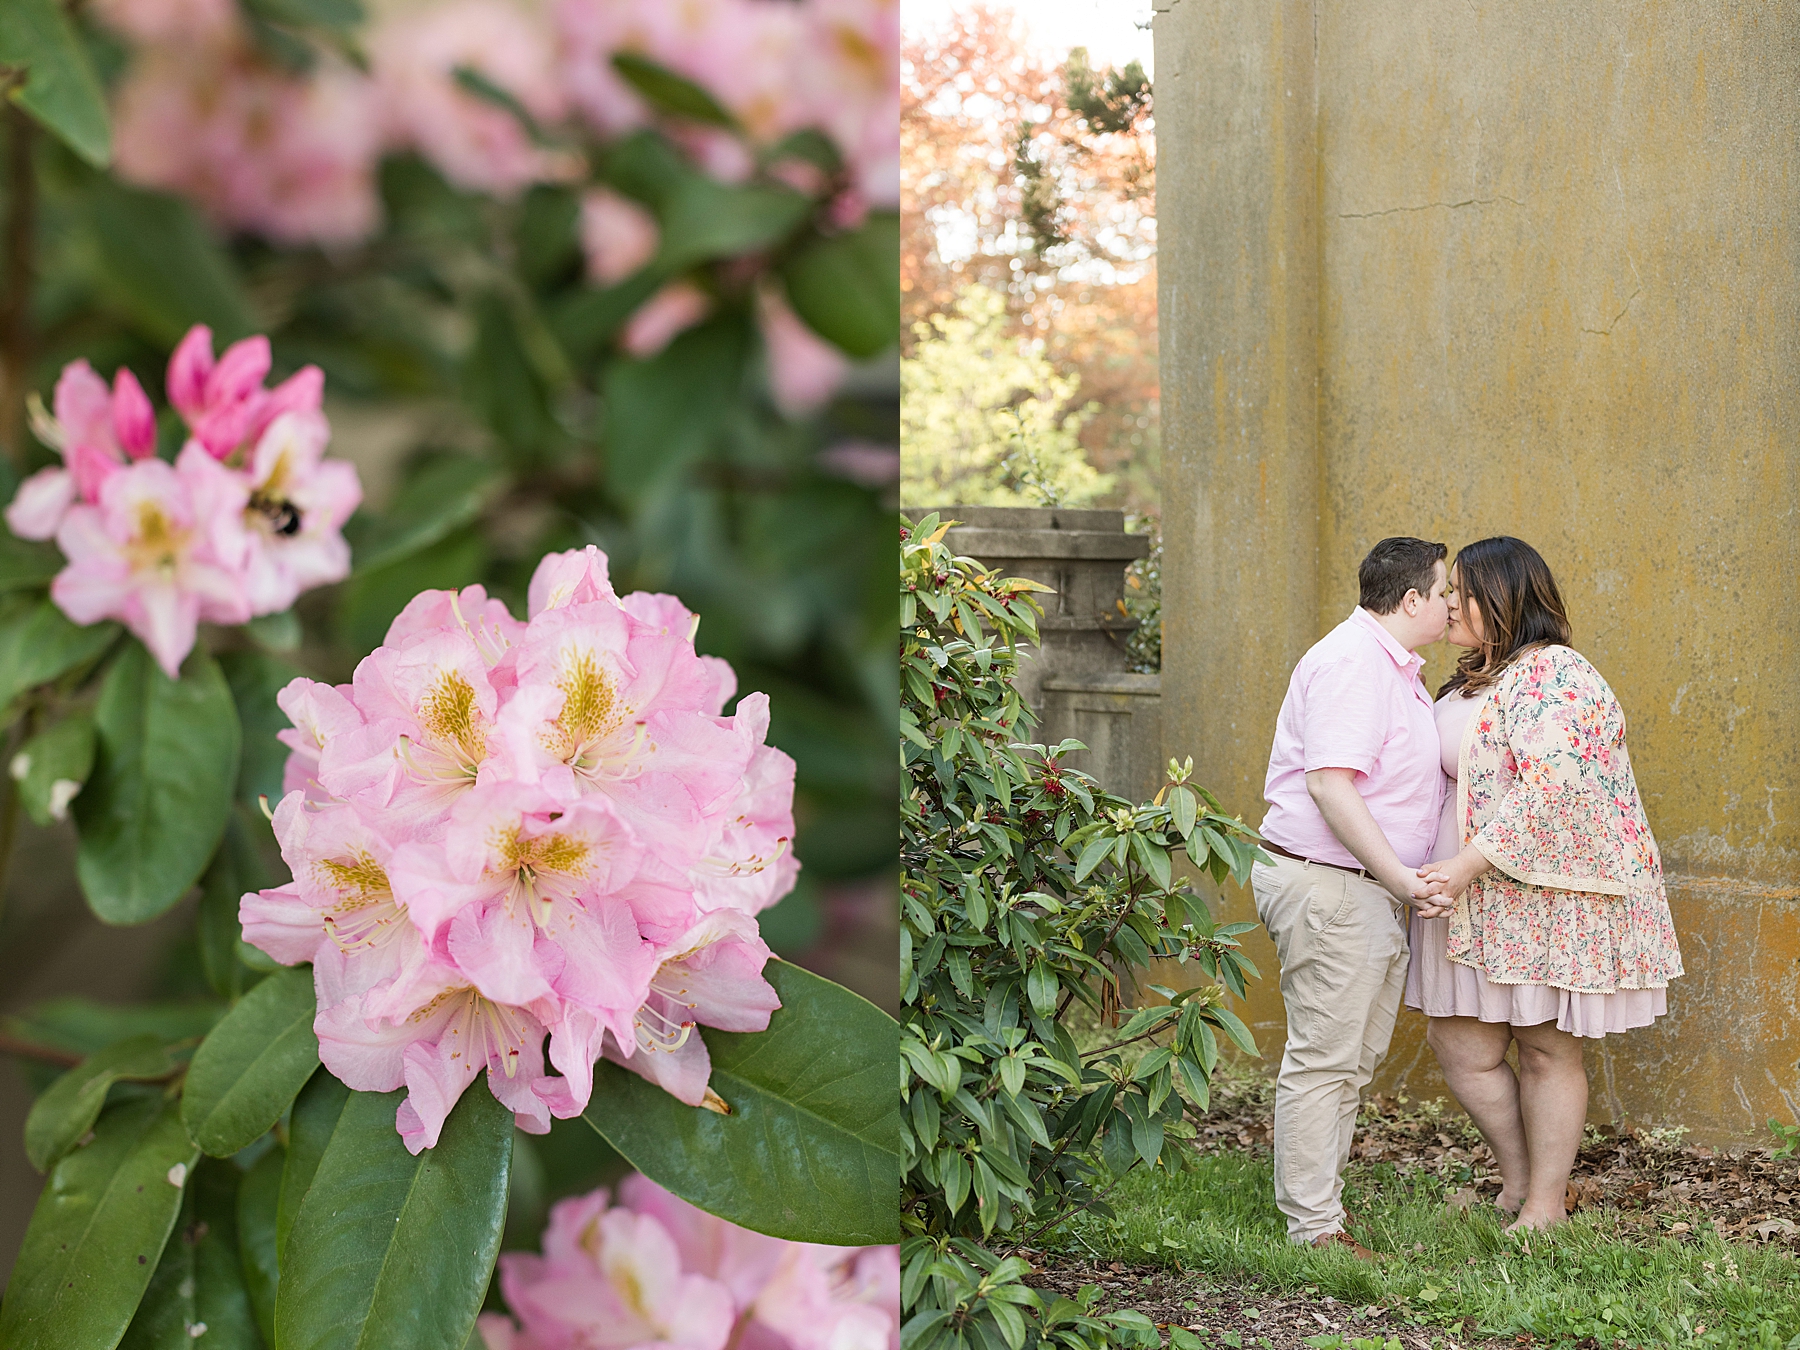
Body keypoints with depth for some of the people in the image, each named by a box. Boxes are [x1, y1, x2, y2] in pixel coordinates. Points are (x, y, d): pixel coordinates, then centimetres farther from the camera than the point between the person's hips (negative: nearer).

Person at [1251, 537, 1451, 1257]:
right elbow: (1330, 785, -25)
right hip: (1327, 886, -11)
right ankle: (1315, 1226, 0)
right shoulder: (1352, 663, -17)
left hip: (1372, 889, 11)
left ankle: (1320, 1205, 23)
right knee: (1323, 1057, -5)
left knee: (1351, 1060, 15)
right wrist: (1400, 877, -24)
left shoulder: (1393, 666, 19)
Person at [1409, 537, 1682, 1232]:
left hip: (1546, 892, -9)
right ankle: (1518, 1182, 22)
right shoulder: (1474, 678, 16)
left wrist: (1467, 864, -26)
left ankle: (1544, 1208, 11)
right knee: (1460, 1043, 6)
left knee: (1546, 1049, 1)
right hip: (1478, 897, 9)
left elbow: (1548, 788, -24)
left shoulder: (1551, 677, -15)